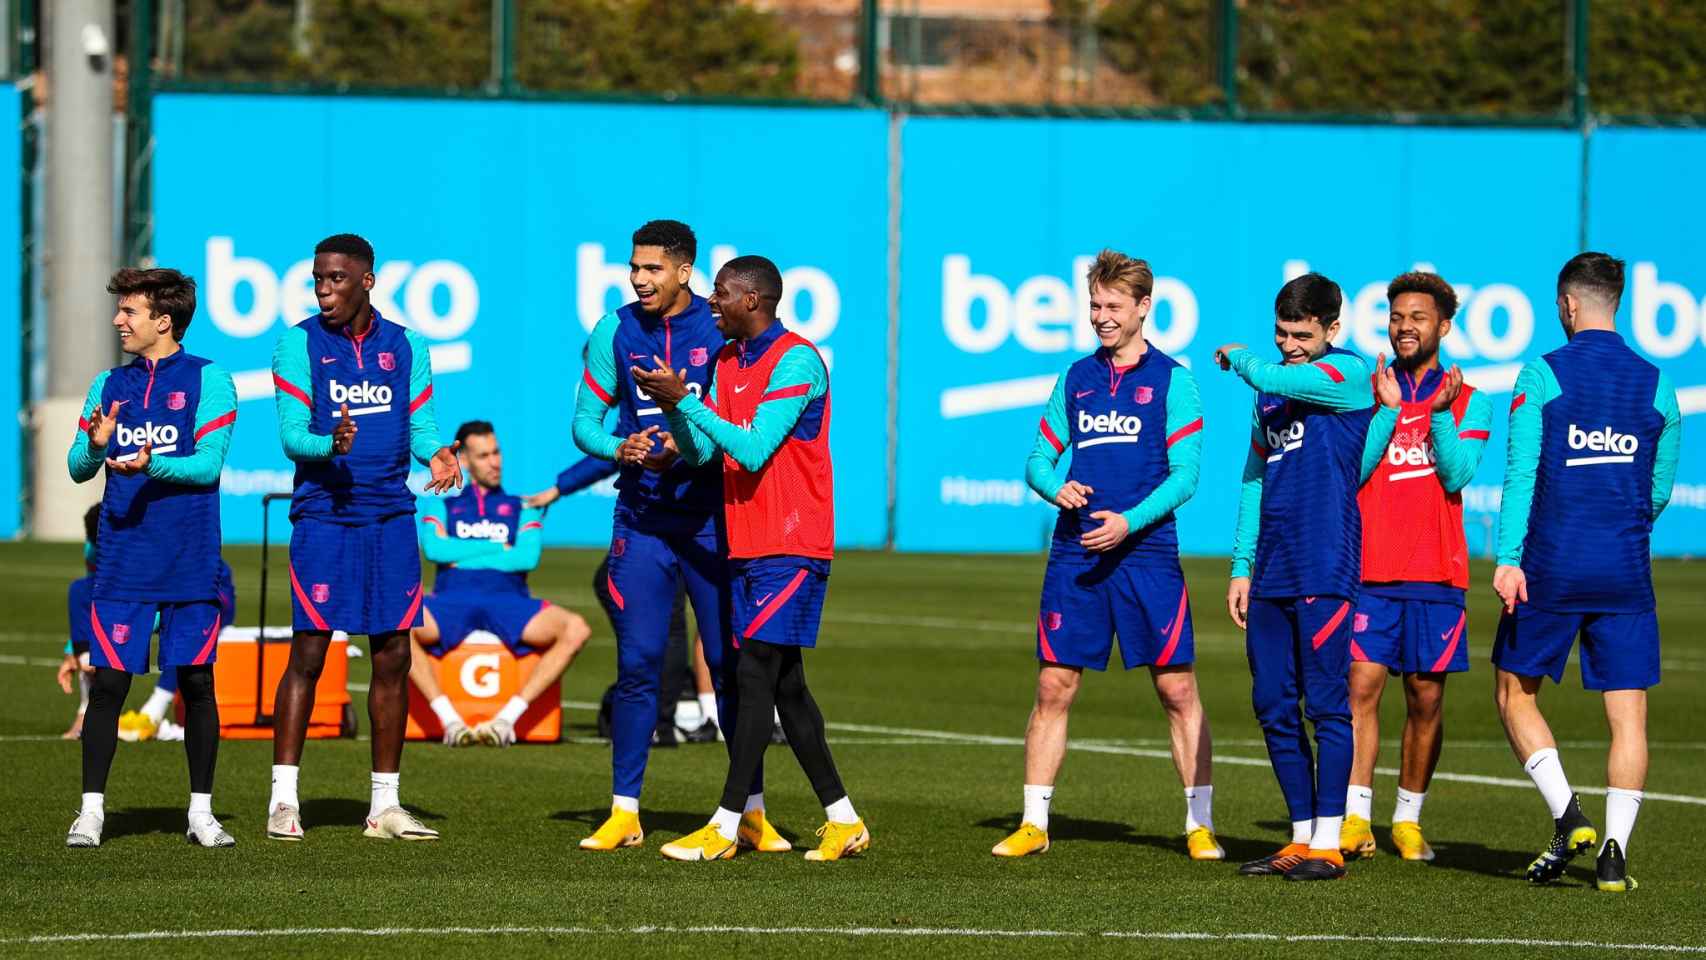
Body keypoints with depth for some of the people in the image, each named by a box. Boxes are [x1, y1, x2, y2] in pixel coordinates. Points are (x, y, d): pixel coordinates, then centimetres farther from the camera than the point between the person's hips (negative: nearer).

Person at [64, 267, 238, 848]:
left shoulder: (208, 380, -1)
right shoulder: (108, 386, 11)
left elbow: (208, 464, -8)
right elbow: (77, 469, 8)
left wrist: (153, 465, -24)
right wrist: (95, 446, -14)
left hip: (191, 561, -2)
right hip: (121, 557, 3)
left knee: (196, 680, 2)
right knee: (108, 681, -3)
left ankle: (201, 811, 10)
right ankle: (91, 810, 2)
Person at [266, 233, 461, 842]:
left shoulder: (405, 347, 9)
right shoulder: (299, 345, -1)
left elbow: (420, 426, 11)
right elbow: (291, 433, -6)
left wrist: (437, 452, -12)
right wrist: (329, 445, -27)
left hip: (391, 517, 3)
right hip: (323, 516, -3)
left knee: (393, 656, 4)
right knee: (309, 652, -8)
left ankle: (385, 807, 10)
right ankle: (283, 801, -4)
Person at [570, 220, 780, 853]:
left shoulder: (721, 331, -4)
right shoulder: (614, 333, 3)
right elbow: (586, 420, 6)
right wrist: (620, 449, -14)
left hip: (711, 517, -2)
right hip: (641, 516, 2)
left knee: (731, 664, 0)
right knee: (636, 665, 1)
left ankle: (751, 812, 7)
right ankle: (624, 812, 8)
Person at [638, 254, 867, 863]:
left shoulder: (796, 360, -13)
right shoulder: (728, 361, 14)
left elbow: (753, 448, -20)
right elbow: (700, 452, 12)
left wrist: (684, 400, -18)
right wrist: (674, 409, -7)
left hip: (790, 548, -9)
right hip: (745, 544, 9)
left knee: (755, 672, -11)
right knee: (784, 684, 9)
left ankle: (725, 827, -12)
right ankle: (842, 820, 14)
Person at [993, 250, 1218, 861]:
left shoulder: (1171, 381, 1)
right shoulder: (1076, 378, 13)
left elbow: (1184, 474, -4)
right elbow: (1039, 459, 16)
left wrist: (1130, 522, -17)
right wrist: (1056, 487, -7)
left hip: (1145, 551, -3)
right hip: (1074, 552, 3)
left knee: (1177, 690, -2)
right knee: (1054, 688, 1)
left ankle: (1200, 824, 5)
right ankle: (1033, 825, 8)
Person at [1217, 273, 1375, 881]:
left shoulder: (1349, 375, -6)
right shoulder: (1270, 387, 17)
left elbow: (1272, 378, -22)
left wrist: (1237, 359, 0)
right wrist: (1242, 565, 16)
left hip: (1325, 572, -8)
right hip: (1271, 574, 8)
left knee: (1326, 704, -5)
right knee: (1274, 707, 8)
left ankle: (1328, 844, -2)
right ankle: (1302, 838, 16)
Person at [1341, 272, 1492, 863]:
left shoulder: (1468, 401, 8)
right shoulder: (1366, 390, 8)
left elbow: (1457, 474, -5)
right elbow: (1351, 471, -3)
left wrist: (1441, 413, -17)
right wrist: (1387, 411, -13)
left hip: (1436, 572, 0)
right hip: (1369, 569, 0)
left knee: (1425, 699, 3)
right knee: (1361, 686, -10)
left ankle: (1408, 819, 13)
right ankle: (1355, 819, -9)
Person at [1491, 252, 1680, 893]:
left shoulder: (1541, 376, -3)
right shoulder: (1656, 385, 7)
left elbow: (1521, 474, -10)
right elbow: (1660, 491, 13)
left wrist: (1509, 557, -14)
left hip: (1551, 569, -2)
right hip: (1626, 575, 2)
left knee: (1515, 692, 13)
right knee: (1628, 716, 3)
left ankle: (1567, 817, -2)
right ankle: (1613, 852, -8)